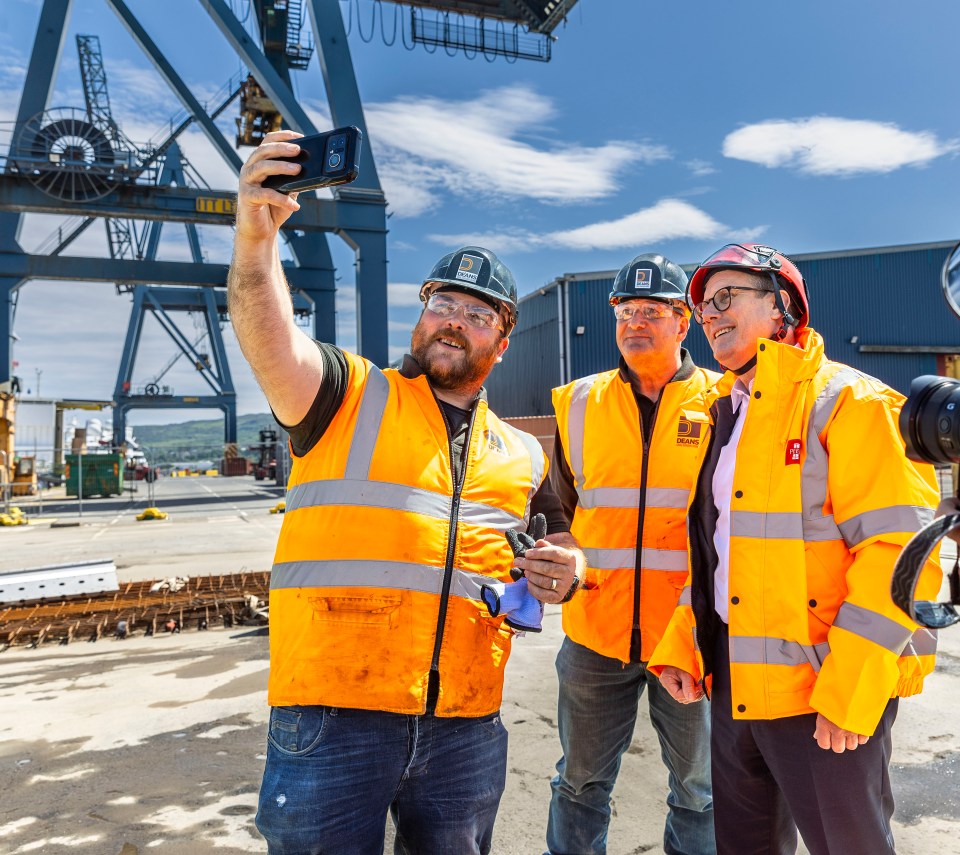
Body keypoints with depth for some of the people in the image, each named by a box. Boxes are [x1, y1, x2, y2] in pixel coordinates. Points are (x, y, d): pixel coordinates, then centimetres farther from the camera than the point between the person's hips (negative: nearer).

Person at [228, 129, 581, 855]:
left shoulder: (523, 456, 13)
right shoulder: (349, 395, 0)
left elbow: (555, 552, 22)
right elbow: (272, 345, -18)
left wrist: (563, 572, -1)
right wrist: (256, 238, -36)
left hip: (465, 728, 4)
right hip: (333, 711, -3)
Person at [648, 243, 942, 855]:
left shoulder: (848, 402, -11)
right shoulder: (729, 414, 13)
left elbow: (898, 548, -19)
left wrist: (848, 690, -21)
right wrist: (680, 646, 8)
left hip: (827, 695, -7)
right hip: (734, 685, 8)